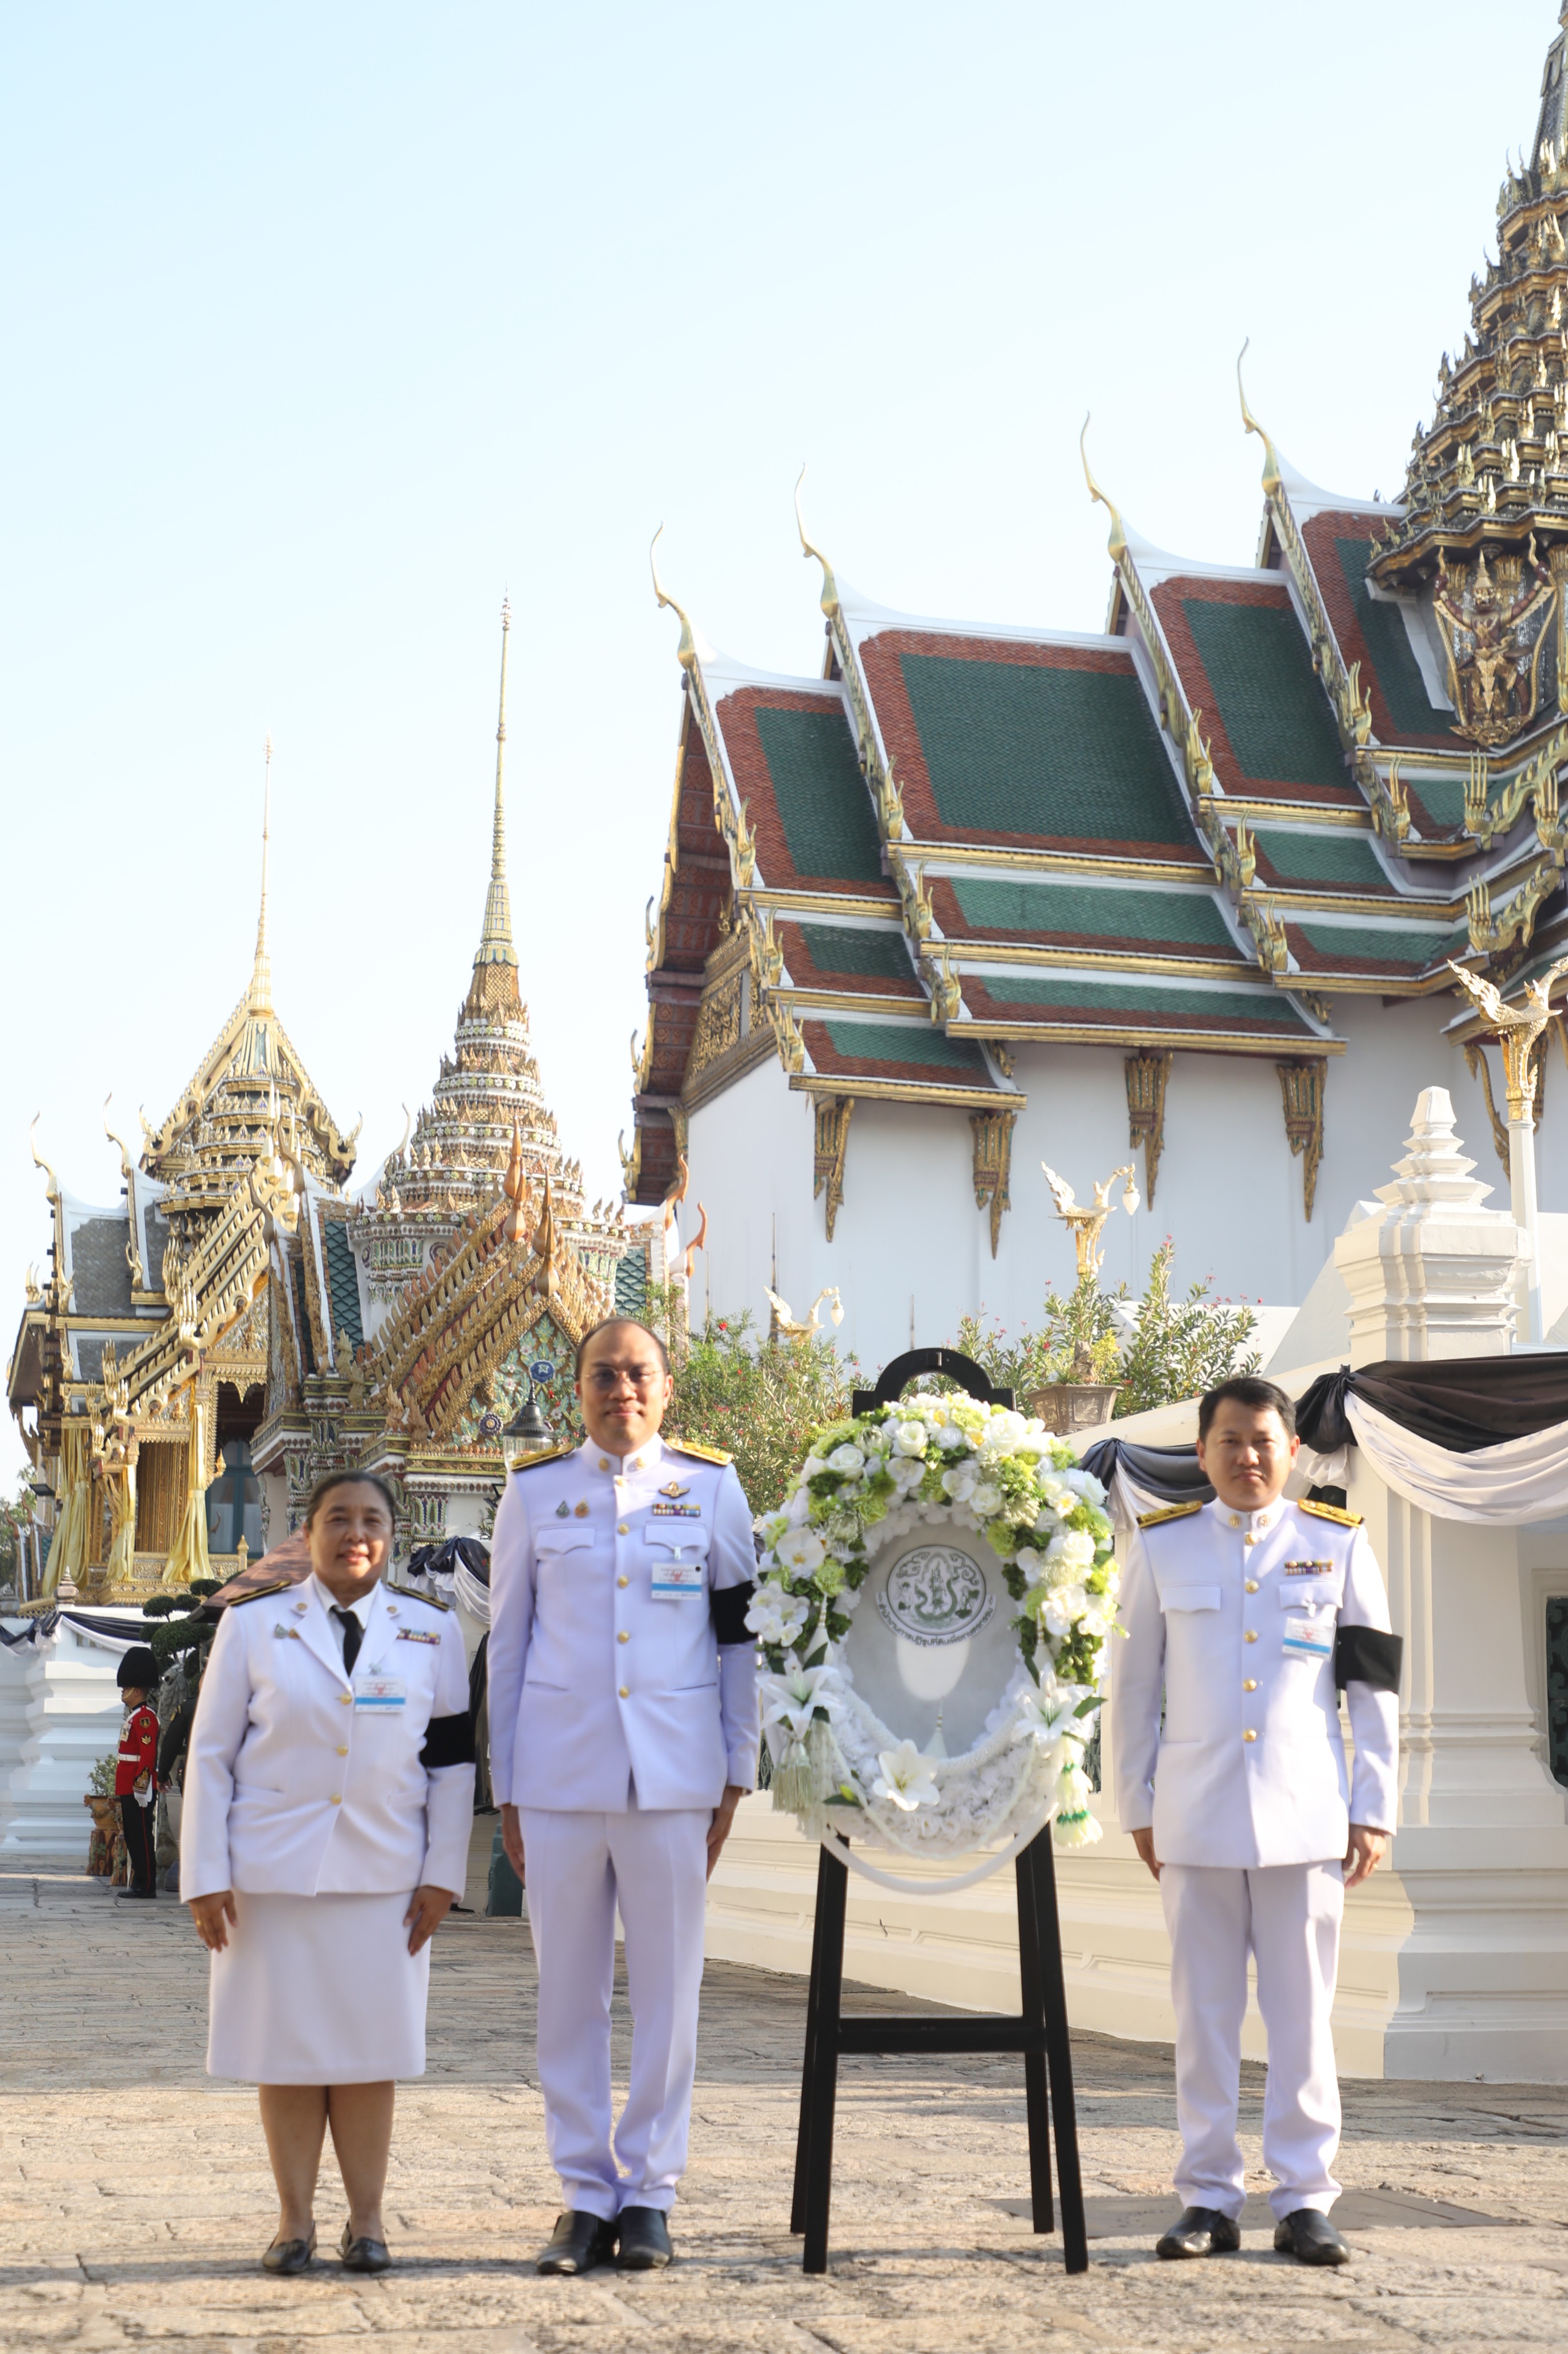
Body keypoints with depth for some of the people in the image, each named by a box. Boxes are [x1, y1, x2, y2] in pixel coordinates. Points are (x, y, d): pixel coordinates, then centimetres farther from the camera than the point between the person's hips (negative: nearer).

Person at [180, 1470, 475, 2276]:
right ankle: (294, 2218, 13)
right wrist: (205, 1876, -3)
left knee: (368, 2048, 2)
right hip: (272, 1870, -1)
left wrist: (442, 1875, 1)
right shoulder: (254, 1625, 3)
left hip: (384, 1875, 1)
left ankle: (366, 2219, 12)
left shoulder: (431, 1631, 7)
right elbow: (209, 1756, 3)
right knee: (286, 2046, 2)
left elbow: (453, 1760, 8)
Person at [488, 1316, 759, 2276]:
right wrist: (505, 1789, 7)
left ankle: (650, 2194, 13)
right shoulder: (535, 1491, 6)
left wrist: (737, 1776, 4)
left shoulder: (712, 1487, 5)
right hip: (559, 1774, 1)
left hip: (673, 1776, 0)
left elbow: (742, 1637, 8)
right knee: (569, 1990, 4)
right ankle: (586, 2195, 14)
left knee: (669, 1986, 3)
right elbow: (507, 1643, 10)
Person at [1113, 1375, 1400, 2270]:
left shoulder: (1340, 1544, 6)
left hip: (1305, 1817, 0)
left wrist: (1375, 1811, 2)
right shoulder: (1161, 1547, 6)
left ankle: (1305, 2200, 10)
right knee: (1204, 2013, 4)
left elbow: (1376, 1688, 7)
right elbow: (1135, 1685, 10)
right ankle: (1211, 2200, 12)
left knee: (1304, 2011, 2)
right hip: (1196, 1817, 1)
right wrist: (1136, 1808, 8)